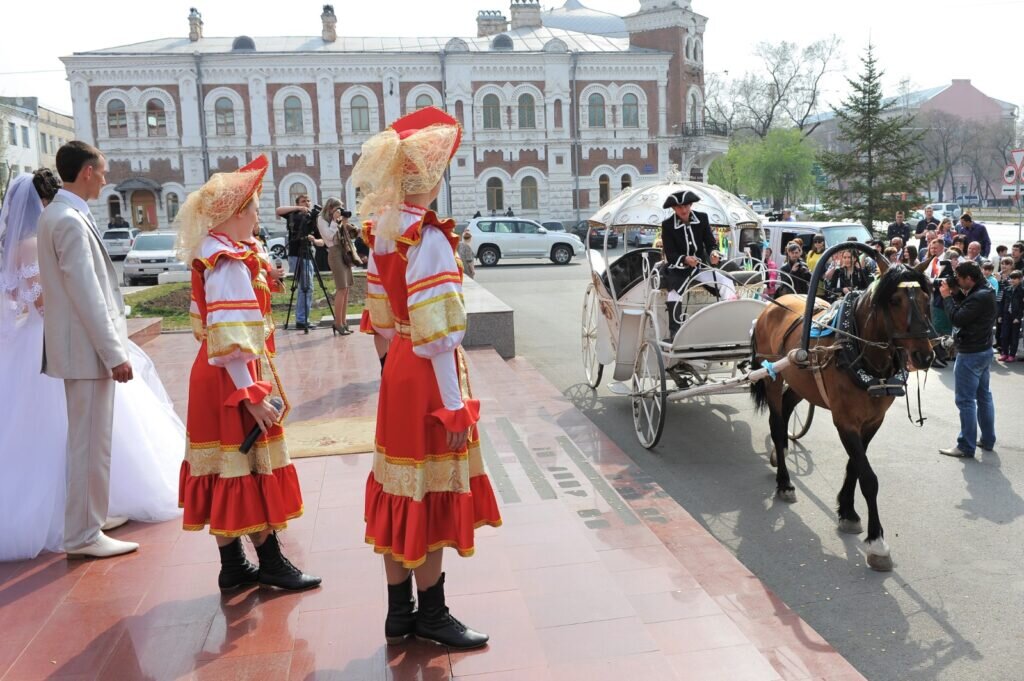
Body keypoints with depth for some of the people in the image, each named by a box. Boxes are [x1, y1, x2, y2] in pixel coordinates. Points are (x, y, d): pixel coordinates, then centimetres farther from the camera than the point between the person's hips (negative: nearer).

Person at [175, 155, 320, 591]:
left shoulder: (212, 256, 10)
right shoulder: (231, 264, -19)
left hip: (214, 376, 10)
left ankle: (233, 565, 23)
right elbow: (231, 341, -25)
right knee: (251, 469, 1)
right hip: (235, 377, -10)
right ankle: (270, 562, 13)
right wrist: (252, 394, -25)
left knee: (228, 472, 13)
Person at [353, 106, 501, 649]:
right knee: (429, 498, 3)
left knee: (402, 494, 14)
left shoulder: (381, 234, 7)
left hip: (397, 368, 8)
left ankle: (399, 613, 26)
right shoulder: (429, 237, -18)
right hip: (428, 374, -8)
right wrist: (454, 405, -18)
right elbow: (436, 333, -22)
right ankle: (431, 616, 18)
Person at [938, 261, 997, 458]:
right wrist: (956, 294, 1)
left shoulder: (979, 297, -25)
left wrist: (947, 297, -14)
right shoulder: (985, 292, 7)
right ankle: (987, 440, 27)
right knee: (983, 396, 17)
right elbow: (966, 308, 14)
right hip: (983, 351, 11)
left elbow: (957, 318, -25)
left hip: (971, 354, -11)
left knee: (965, 400, -5)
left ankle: (966, 447, 0)